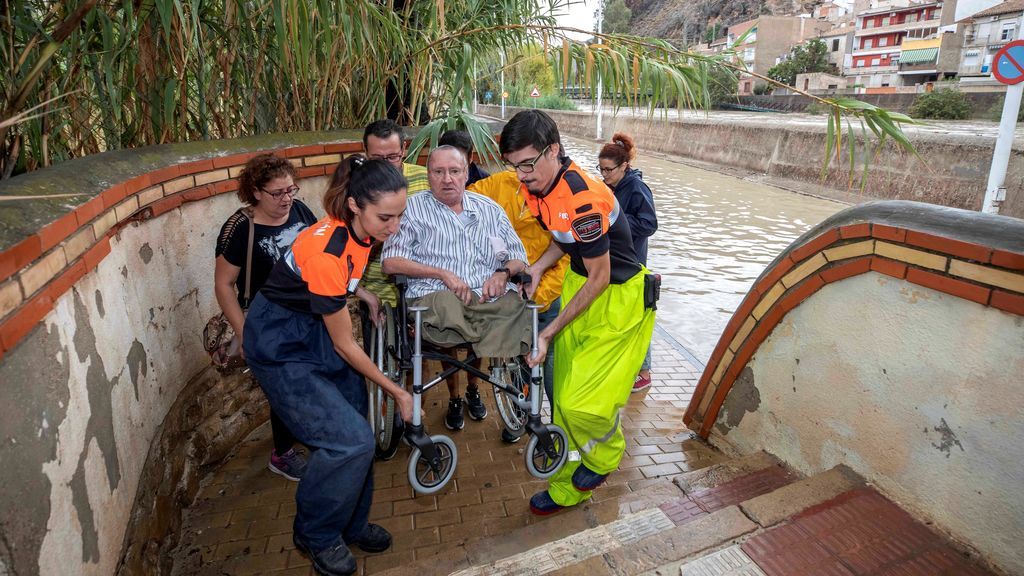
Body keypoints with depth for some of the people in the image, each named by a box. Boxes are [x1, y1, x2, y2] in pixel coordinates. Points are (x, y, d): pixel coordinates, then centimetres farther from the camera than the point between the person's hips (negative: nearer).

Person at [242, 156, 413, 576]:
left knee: (353, 434, 6)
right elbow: (344, 345, -21)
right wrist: (396, 391, -13)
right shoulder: (326, 252, -33)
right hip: (282, 347, -7)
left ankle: (350, 523, 29)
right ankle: (315, 535, 14)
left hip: (317, 329, 7)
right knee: (349, 440, -13)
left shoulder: (359, 230, -11)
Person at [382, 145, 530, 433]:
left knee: (519, 309, -29)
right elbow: (391, 262, 0)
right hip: (437, 297, -3)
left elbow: (520, 258, 20)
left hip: (492, 297, 3)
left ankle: (473, 385, 4)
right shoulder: (414, 208, 11)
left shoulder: (489, 208, 21)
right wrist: (444, 273, -9)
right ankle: (454, 396, -5)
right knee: (445, 304, -37)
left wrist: (503, 272, -4)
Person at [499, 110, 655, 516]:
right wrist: (536, 269, -7)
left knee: (582, 404, -8)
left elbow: (599, 278, -22)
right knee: (564, 398, 12)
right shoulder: (538, 184, -4)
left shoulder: (582, 199, -30)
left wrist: (551, 331, -16)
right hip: (579, 281, 8)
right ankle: (569, 485, 32)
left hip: (618, 296, -8)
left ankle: (604, 454, 28)